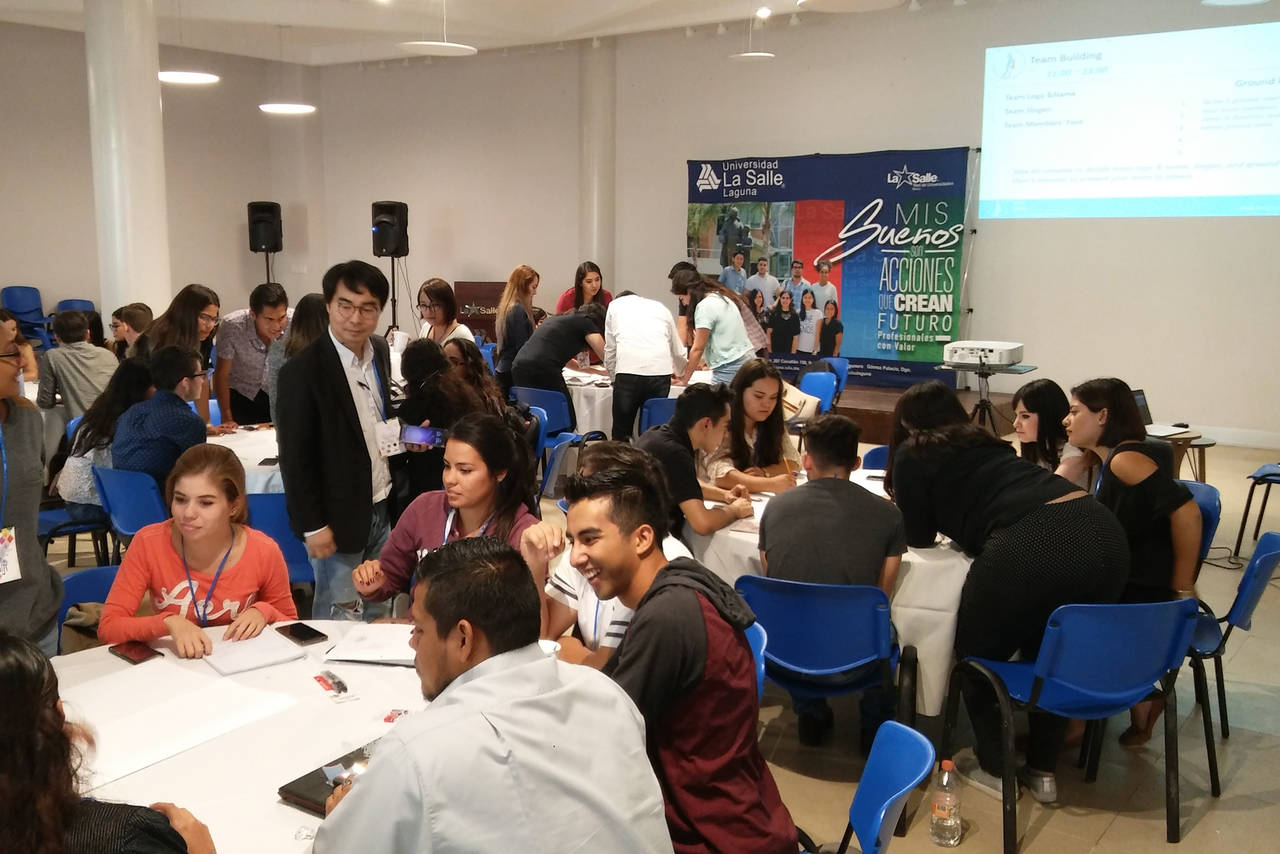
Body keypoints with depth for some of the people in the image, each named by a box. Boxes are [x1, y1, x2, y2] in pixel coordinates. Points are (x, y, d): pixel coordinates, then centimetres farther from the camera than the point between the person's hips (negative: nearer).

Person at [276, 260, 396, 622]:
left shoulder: (380, 352, 2)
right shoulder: (303, 371, -18)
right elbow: (295, 457, -16)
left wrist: (402, 432, -3)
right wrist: (312, 525, -15)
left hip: (383, 508, 6)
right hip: (339, 517, -6)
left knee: (377, 615, 20)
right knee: (339, 621, 9)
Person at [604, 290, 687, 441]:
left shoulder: (615, 305, 24)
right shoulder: (660, 307, 29)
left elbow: (610, 349, 24)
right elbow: (678, 351, 36)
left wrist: (613, 374, 41)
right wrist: (682, 374, 56)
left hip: (628, 371, -2)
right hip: (661, 371, 2)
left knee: (621, 433, 7)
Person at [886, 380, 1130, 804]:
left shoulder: (913, 455, 12)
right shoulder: (983, 442, 30)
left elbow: (919, 538, 19)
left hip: (1030, 547, -6)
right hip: (1102, 531, 7)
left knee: (978, 657, 19)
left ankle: (995, 771, 25)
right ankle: (1042, 771, 34)